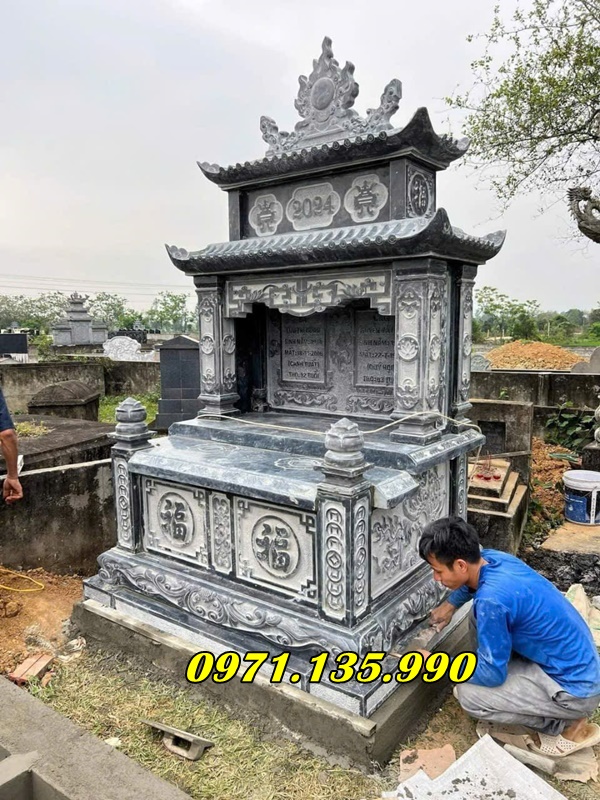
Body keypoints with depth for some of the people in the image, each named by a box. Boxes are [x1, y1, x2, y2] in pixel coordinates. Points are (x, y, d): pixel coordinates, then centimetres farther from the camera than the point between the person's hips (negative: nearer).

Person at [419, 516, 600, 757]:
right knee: (481, 617, 10)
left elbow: (492, 674, -19)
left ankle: (569, 725, 4)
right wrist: (450, 604, 17)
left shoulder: (491, 599, -31)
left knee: (468, 695, -12)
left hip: (576, 688, -8)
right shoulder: (491, 557, -6)